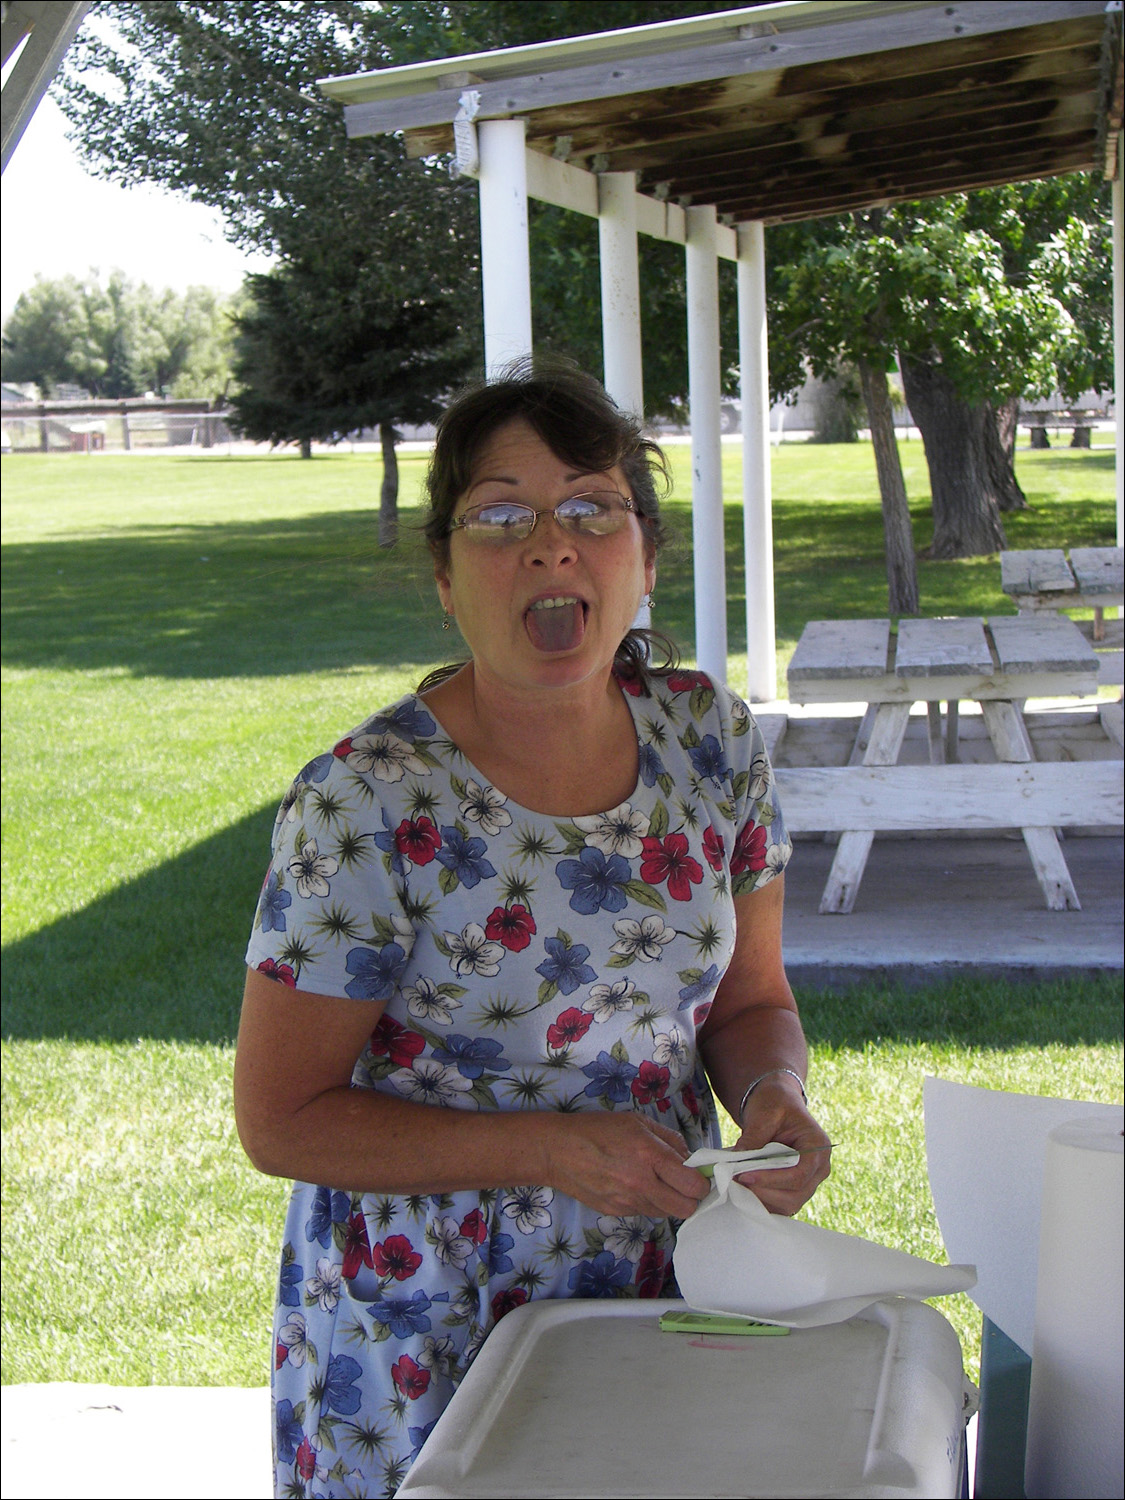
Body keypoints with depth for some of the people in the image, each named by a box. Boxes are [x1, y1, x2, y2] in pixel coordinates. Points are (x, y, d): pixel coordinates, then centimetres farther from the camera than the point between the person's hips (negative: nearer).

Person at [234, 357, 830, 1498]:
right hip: (427, 1330, -4)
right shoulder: (368, 803, -21)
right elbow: (279, 1119, -16)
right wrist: (554, 1150, -24)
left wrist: (773, 1095, -17)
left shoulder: (710, 739, -5)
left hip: (660, 1275, 5)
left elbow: (751, 998, 6)